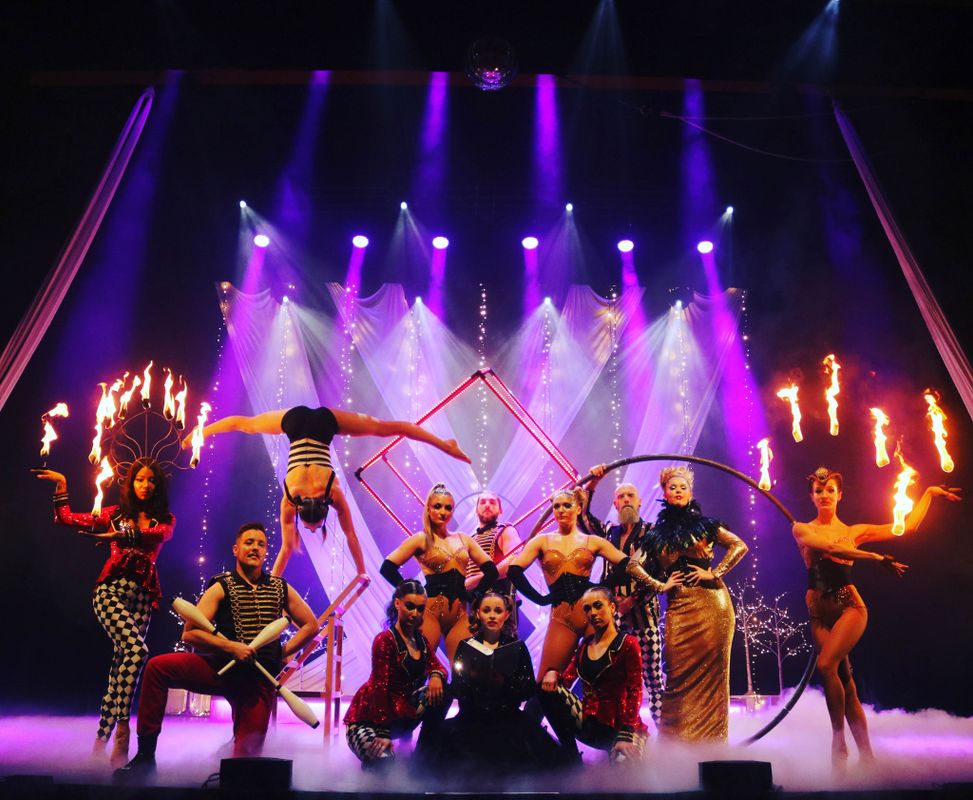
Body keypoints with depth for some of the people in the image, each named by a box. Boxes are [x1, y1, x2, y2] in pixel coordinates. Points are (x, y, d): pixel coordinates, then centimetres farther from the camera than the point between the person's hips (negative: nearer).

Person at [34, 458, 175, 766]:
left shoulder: (165, 519, 10)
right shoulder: (115, 514, 12)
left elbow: (158, 535, -14)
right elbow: (66, 519, 10)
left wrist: (119, 535, -25)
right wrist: (61, 484, 5)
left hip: (142, 596, 2)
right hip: (111, 589, -2)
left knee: (121, 661, 1)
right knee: (136, 649, -23)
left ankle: (102, 738, 11)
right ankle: (122, 728, -19)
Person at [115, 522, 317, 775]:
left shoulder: (281, 589, 8)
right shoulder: (221, 588, 1)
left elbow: (311, 625, 15)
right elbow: (189, 633, -6)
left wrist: (283, 653, 3)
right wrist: (231, 646, -17)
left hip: (261, 679, 1)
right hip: (223, 668, -1)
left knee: (247, 754, -1)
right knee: (157, 667, -21)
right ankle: (146, 754, -11)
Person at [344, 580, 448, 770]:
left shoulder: (420, 640, 6)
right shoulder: (386, 640, -18)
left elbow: (437, 666, 3)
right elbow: (380, 686, -21)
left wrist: (436, 676, -23)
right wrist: (383, 733, -23)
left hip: (401, 715, 7)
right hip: (367, 720, -7)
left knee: (441, 693, -15)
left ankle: (421, 760, -2)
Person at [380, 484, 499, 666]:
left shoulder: (463, 539, 13)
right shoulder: (421, 539, 1)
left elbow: (491, 570, 14)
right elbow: (387, 567, -7)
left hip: (460, 615, 4)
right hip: (431, 612, -4)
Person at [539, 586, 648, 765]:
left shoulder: (628, 643, -8)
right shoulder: (585, 645, 11)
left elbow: (634, 692, -13)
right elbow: (567, 679, 6)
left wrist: (626, 735, -23)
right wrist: (552, 673, -18)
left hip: (619, 725, -6)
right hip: (588, 724, 6)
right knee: (548, 688, -15)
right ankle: (573, 761, -7)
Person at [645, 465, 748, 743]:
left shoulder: (704, 523, 6)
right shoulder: (656, 532, 11)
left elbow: (739, 546, -1)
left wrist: (714, 573, -8)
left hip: (711, 603, -1)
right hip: (678, 608, 2)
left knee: (711, 672, 2)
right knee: (679, 674, 0)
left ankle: (710, 738, 13)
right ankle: (678, 739, 11)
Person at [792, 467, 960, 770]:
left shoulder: (853, 531, 6)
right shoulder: (802, 529, 3)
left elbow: (907, 526, 9)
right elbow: (829, 546, -17)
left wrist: (929, 493, 16)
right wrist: (876, 557, -18)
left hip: (849, 607, -1)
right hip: (819, 612, 2)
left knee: (825, 665, -22)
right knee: (845, 681, 3)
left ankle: (839, 739, -4)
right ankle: (866, 753, 13)